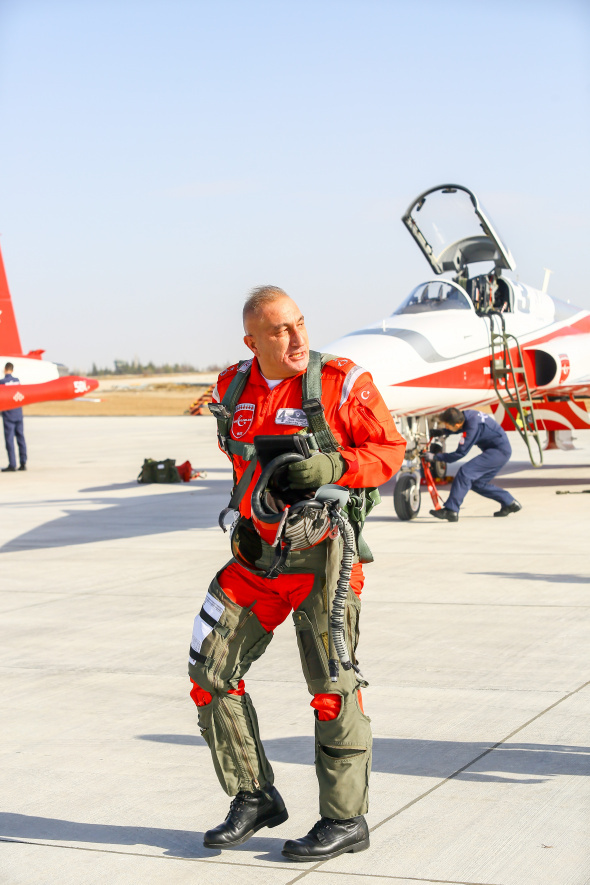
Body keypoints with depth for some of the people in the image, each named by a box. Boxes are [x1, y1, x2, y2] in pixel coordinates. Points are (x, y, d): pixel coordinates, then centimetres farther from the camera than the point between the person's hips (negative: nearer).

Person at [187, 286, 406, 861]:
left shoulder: (342, 383, -11)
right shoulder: (232, 389, 5)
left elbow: (390, 448, -6)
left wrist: (334, 466, -22)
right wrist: (248, 516, 14)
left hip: (321, 555, -5)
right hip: (256, 553, 6)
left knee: (332, 686, -1)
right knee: (210, 673, 4)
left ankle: (345, 821, 12)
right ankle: (255, 797, 18)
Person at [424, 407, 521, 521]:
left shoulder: (473, 427, -27)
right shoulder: (466, 414, -1)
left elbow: (460, 453, -20)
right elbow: (462, 428, 25)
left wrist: (435, 457, -15)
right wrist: (442, 432, 13)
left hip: (499, 451, -10)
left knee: (465, 472, -20)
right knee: (477, 482, 12)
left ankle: (451, 510, -23)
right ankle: (510, 504, 21)